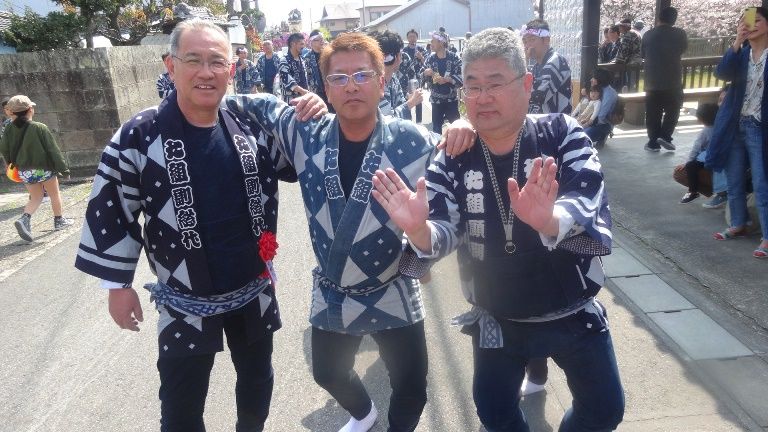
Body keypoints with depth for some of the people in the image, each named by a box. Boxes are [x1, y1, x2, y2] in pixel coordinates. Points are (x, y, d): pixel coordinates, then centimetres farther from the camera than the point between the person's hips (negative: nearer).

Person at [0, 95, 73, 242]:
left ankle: (24, 219, -8)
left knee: (36, 198, 16)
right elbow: (53, 150, -14)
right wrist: (63, 168, -8)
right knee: (55, 195, 16)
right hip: (44, 169, -5)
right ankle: (59, 221, 27)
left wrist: (13, 163, 23)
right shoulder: (40, 128, -17)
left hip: (24, 171, 5)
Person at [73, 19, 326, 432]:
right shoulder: (139, 136, -14)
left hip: (255, 291, 3)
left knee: (258, 379, 25)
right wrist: (118, 285, -2)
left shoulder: (251, 127, -5)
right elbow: (111, 211, -6)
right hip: (185, 302, -3)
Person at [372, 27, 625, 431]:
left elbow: (590, 213, -28)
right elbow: (441, 234, -19)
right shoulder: (452, 159, -10)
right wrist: (418, 231, -42)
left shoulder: (562, 134, -14)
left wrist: (549, 221, -50)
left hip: (574, 315, 0)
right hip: (497, 321, 1)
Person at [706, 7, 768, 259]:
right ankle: (738, 225, 28)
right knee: (734, 182, 13)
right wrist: (737, 43, -21)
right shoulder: (740, 53, 7)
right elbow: (722, 74, -12)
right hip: (734, 125, 4)